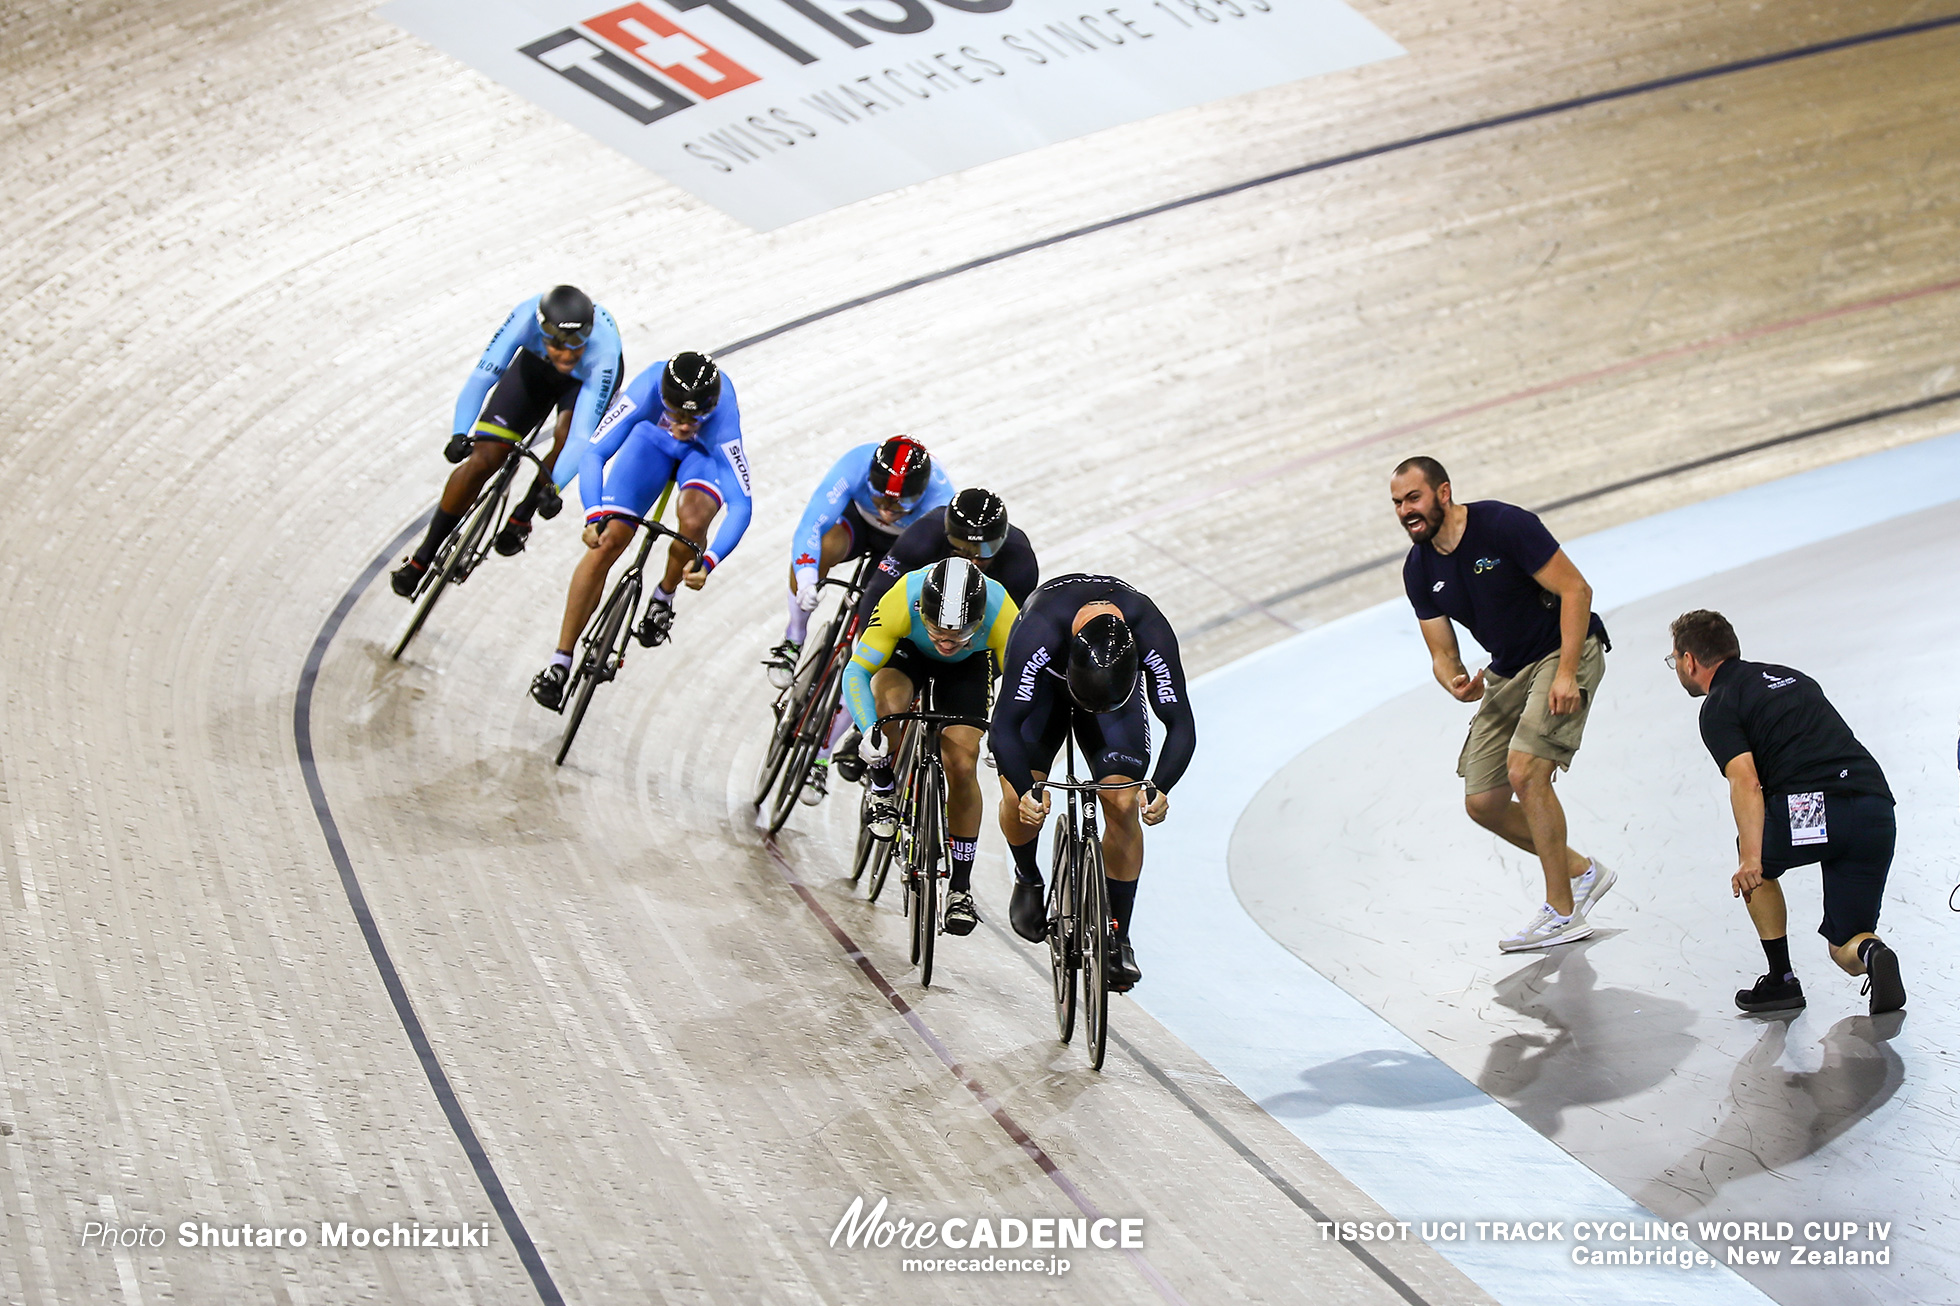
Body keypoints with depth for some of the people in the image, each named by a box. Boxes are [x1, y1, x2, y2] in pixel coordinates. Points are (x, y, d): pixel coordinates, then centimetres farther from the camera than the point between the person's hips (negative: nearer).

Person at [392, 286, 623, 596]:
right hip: (536, 365, 2)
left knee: (567, 434, -35)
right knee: (483, 458, -10)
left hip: (586, 379, -1)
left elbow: (583, 432, -45)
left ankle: (522, 516, -7)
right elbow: (481, 376, -41)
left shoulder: (603, 347, -42)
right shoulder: (527, 317, -39)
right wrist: (460, 434, -56)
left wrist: (552, 486, -56)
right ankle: (422, 558, 7)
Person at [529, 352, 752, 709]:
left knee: (693, 519, -32)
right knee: (608, 540, -13)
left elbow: (741, 505, -37)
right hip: (652, 437, 1)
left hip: (706, 452, -1)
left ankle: (664, 596, 2)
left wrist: (708, 562, -50)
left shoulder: (723, 418, -39)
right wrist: (594, 516, -49)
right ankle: (560, 663, -3)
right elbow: (594, 452, -34)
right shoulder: (647, 389, -38)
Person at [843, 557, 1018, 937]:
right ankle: (884, 791, -5)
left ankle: (960, 888, 7)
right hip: (908, 649, -1)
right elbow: (856, 672, -32)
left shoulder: (1001, 614, -38)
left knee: (962, 768, -11)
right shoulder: (901, 600, -40)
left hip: (970, 664, 1)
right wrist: (870, 730, -46)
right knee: (887, 702, -35)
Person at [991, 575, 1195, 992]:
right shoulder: (1037, 633, -42)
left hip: (1121, 686, 1)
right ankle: (1028, 880, 16)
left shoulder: (1153, 636, -37)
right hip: (1046, 681, -1)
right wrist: (1024, 791, -52)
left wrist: (1160, 788, -48)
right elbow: (1005, 726, -38)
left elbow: (1181, 725, -32)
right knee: (1019, 797, -17)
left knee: (1124, 804, -15)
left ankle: (1118, 939, -4)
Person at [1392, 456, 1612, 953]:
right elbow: (1443, 654, 3)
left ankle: (1562, 913, -12)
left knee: (1524, 771, -24)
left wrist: (1566, 674, -26)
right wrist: (1457, 684, -22)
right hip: (1508, 671, 8)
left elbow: (1575, 590, -20)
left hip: (1566, 650, -8)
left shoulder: (1504, 524, -21)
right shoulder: (1419, 570, -2)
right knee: (1483, 803, 2)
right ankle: (1581, 872, 23)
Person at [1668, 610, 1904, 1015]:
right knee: (1845, 952, 17)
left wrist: (1751, 860, -20)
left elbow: (1745, 782, -10)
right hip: (1877, 808, 6)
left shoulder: (1719, 706, 6)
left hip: (1814, 805, -6)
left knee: (1754, 867, 29)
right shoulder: (1791, 677, 30)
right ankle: (1871, 953, -17)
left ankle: (1782, 981, 21)